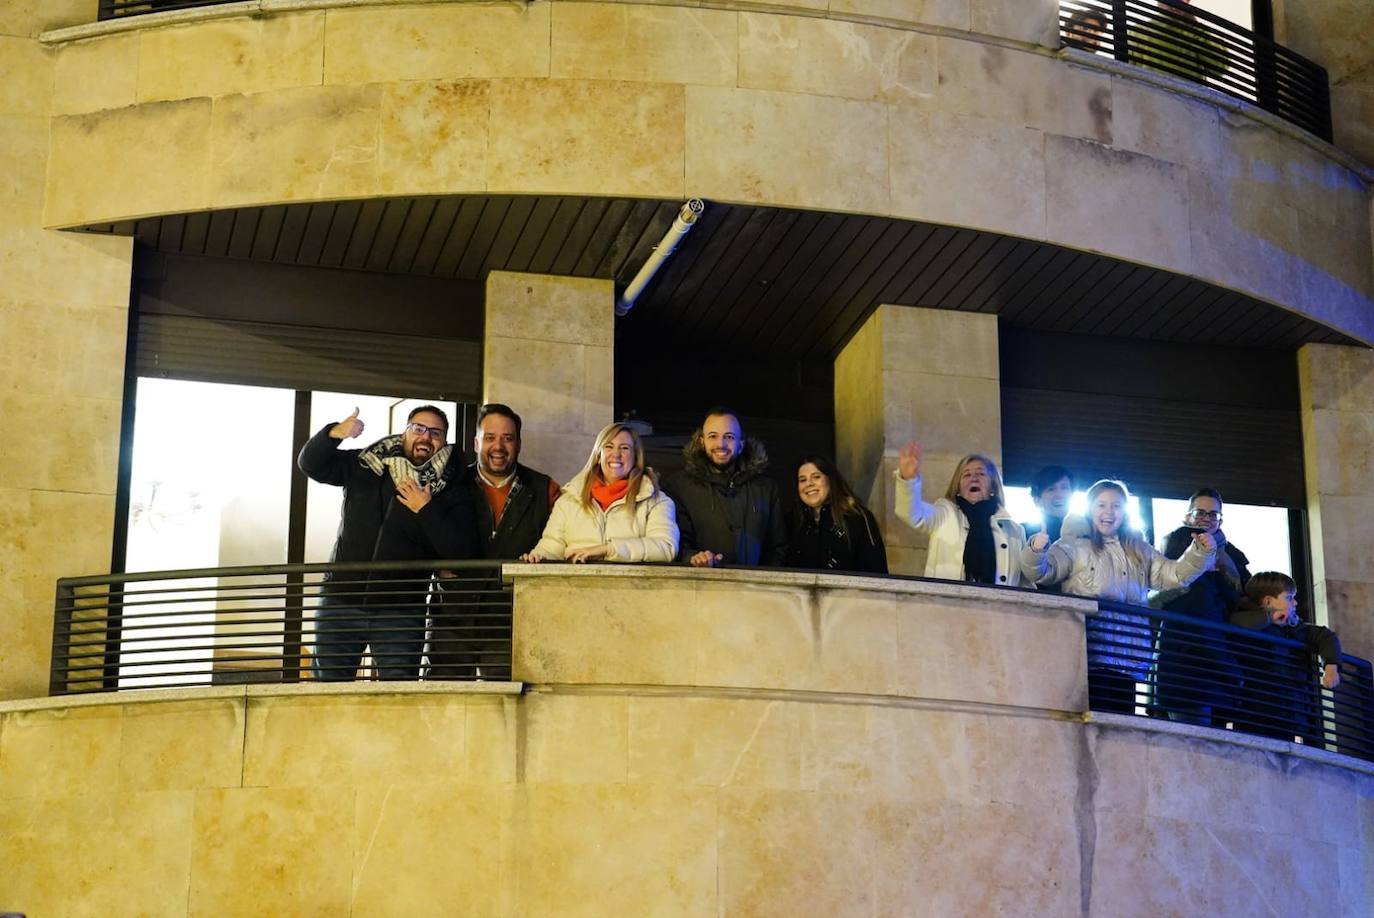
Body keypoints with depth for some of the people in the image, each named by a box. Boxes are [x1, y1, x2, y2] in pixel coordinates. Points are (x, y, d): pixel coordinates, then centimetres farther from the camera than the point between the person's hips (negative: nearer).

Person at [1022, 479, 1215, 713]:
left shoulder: (1138, 551, 21)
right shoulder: (1074, 546, 6)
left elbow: (1174, 575, 18)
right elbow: (1042, 571, -6)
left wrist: (1201, 553, 2)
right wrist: (1035, 551, -28)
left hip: (1128, 661, 5)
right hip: (1090, 658, -5)